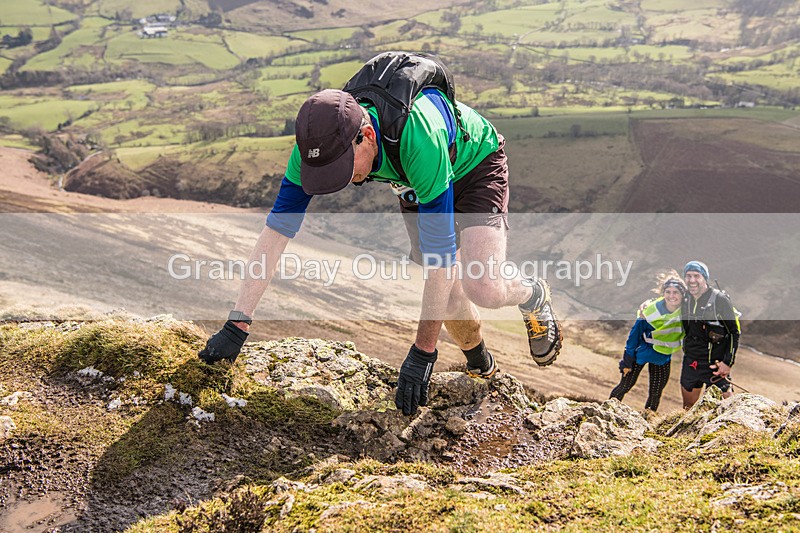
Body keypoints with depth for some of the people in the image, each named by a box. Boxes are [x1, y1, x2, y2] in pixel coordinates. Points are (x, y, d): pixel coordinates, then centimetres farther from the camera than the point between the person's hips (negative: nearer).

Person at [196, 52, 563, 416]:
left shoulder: (417, 137, -46)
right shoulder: (319, 141, -30)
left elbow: (441, 252, -41)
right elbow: (277, 230, -25)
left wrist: (422, 352, -37)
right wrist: (237, 324, -28)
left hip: (474, 165, -5)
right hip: (415, 183, 5)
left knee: (481, 289, -21)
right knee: (444, 289, -1)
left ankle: (533, 296, 15)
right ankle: (479, 360, 29)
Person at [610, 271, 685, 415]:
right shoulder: (651, 310, -26)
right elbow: (635, 333, -15)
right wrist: (628, 359, -10)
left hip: (663, 357, 3)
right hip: (642, 352, -3)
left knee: (656, 392, 8)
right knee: (625, 385, 4)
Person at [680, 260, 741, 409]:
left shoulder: (720, 300, -12)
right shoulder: (685, 299, 3)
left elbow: (735, 332, -8)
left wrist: (728, 362, -13)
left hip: (714, 364, -5)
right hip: (690, 362, 5)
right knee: (688, 408, 14)